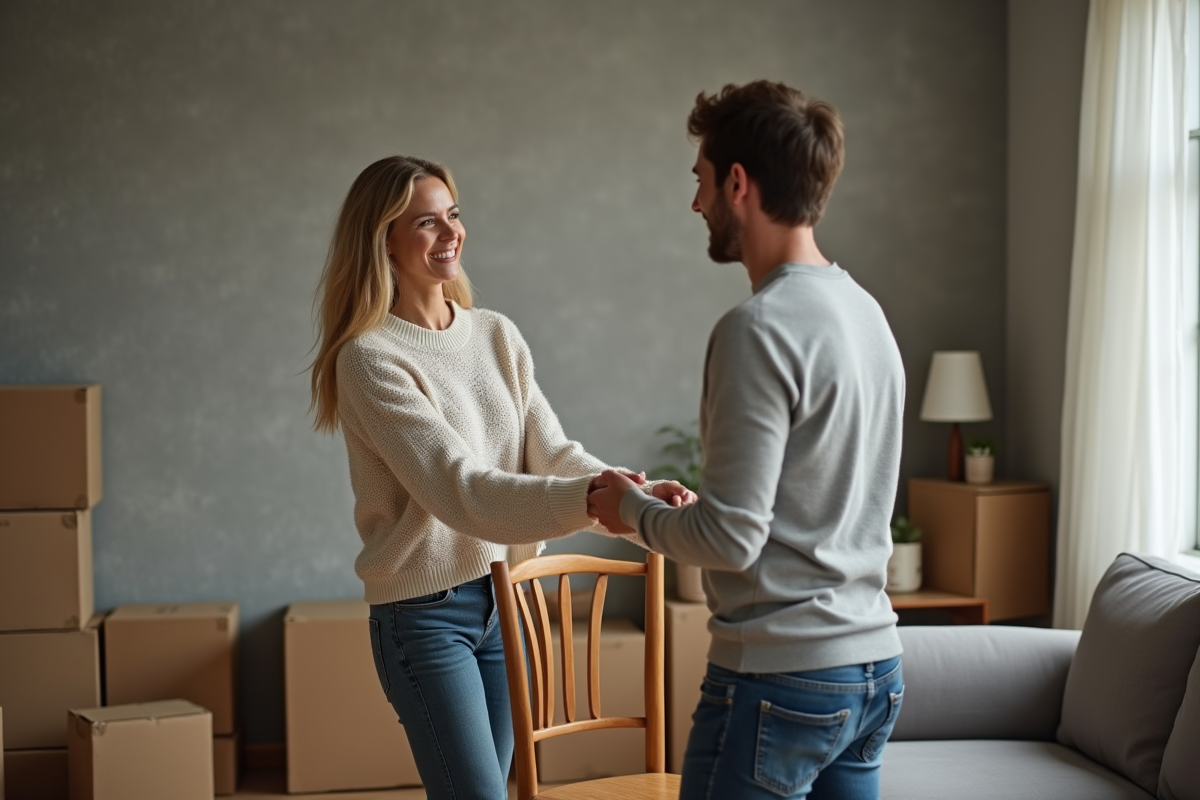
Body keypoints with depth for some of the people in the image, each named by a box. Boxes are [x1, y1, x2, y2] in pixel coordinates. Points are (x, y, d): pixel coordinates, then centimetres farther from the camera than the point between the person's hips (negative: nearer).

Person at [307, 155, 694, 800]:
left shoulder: (497, 336, 6)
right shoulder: (370, 358, -15)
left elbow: (553, 455, -2)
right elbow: (461, 490, -25)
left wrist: (637, 496, -22)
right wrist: (589, 498, -37)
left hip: (506, 599, 6)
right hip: (425, 614, -6)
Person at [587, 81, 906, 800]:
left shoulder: (760, 328, -18)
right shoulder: (867, 312, 10)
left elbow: (732, 539, -20)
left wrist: (633, 509, -2)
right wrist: (685, 508, 16)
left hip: (781, 679, -9)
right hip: (875, 665, 9)